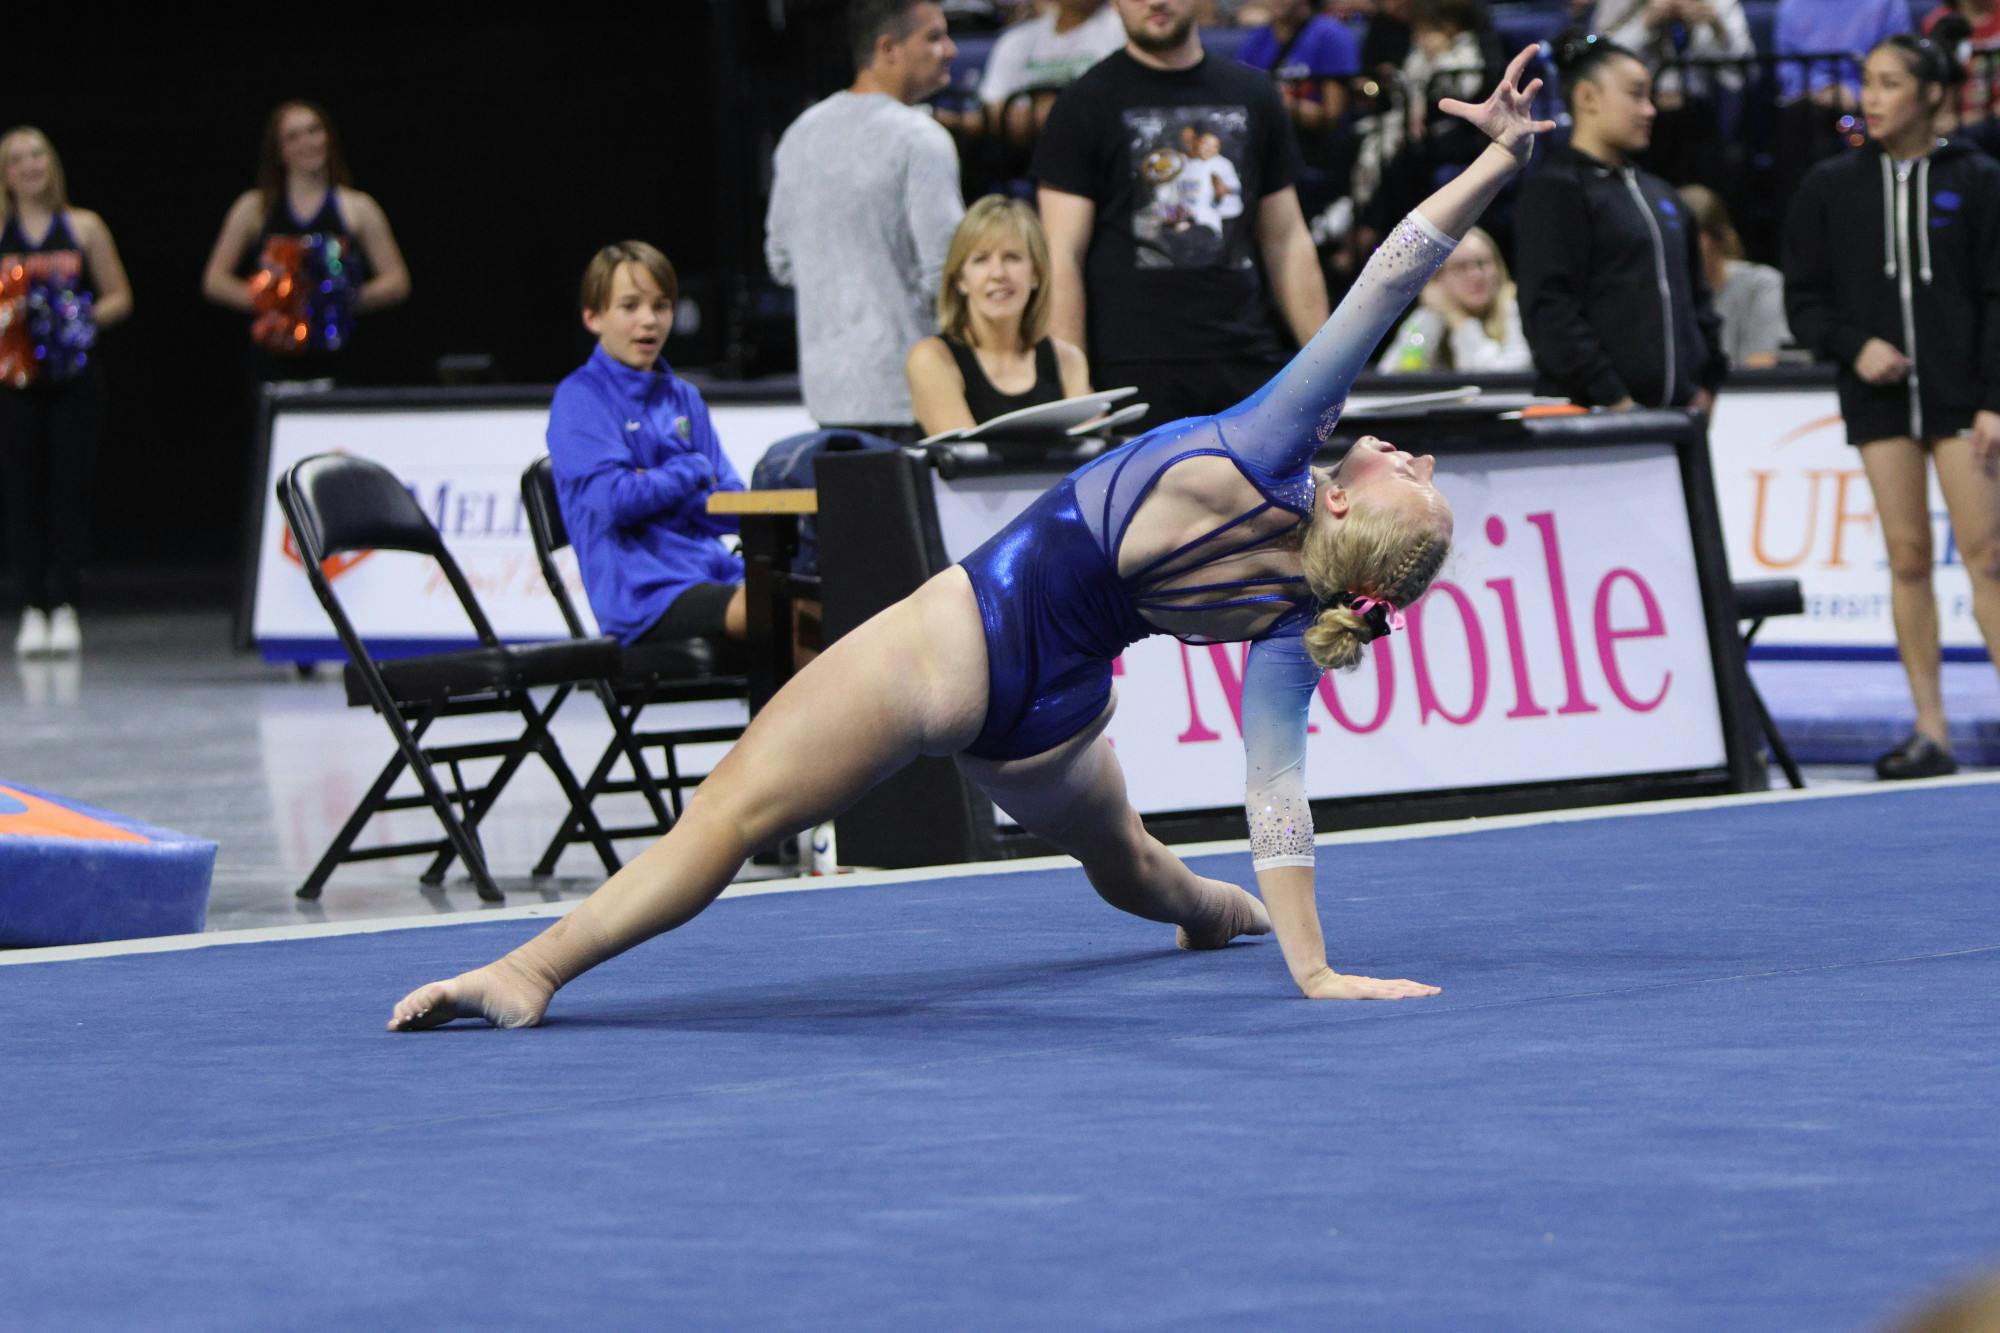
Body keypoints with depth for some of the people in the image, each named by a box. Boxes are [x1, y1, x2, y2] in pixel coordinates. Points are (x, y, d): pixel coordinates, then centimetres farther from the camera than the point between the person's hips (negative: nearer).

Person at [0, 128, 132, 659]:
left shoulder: (84, 228, 7)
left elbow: (119, 297, 8)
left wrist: (87, 318, -9)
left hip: (73, 375, 0)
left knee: (70, 486, -4)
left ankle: (64, 605, -1)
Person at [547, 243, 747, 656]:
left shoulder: (683, 397, 20)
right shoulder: (580, 397, 0)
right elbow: (616, 498, -14)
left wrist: (653, 487, -4)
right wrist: (693, 471, 0)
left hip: (712, 572, 7)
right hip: (644, 594, -7)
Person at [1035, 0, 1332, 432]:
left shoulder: (1252, 94, 15)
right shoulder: (1088, 102, 2)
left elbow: (1287, 243, 17)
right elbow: (1063, 258, -4)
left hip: (1246, 364, 4)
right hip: (1135, 371, -4)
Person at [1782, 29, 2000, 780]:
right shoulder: (1831, 189, 8)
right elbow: (1803, 297, 9)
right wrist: (1853, 346, -10)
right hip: (1880, 394, 2)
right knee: (1907, 557, 0)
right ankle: (1930, 732, 3)